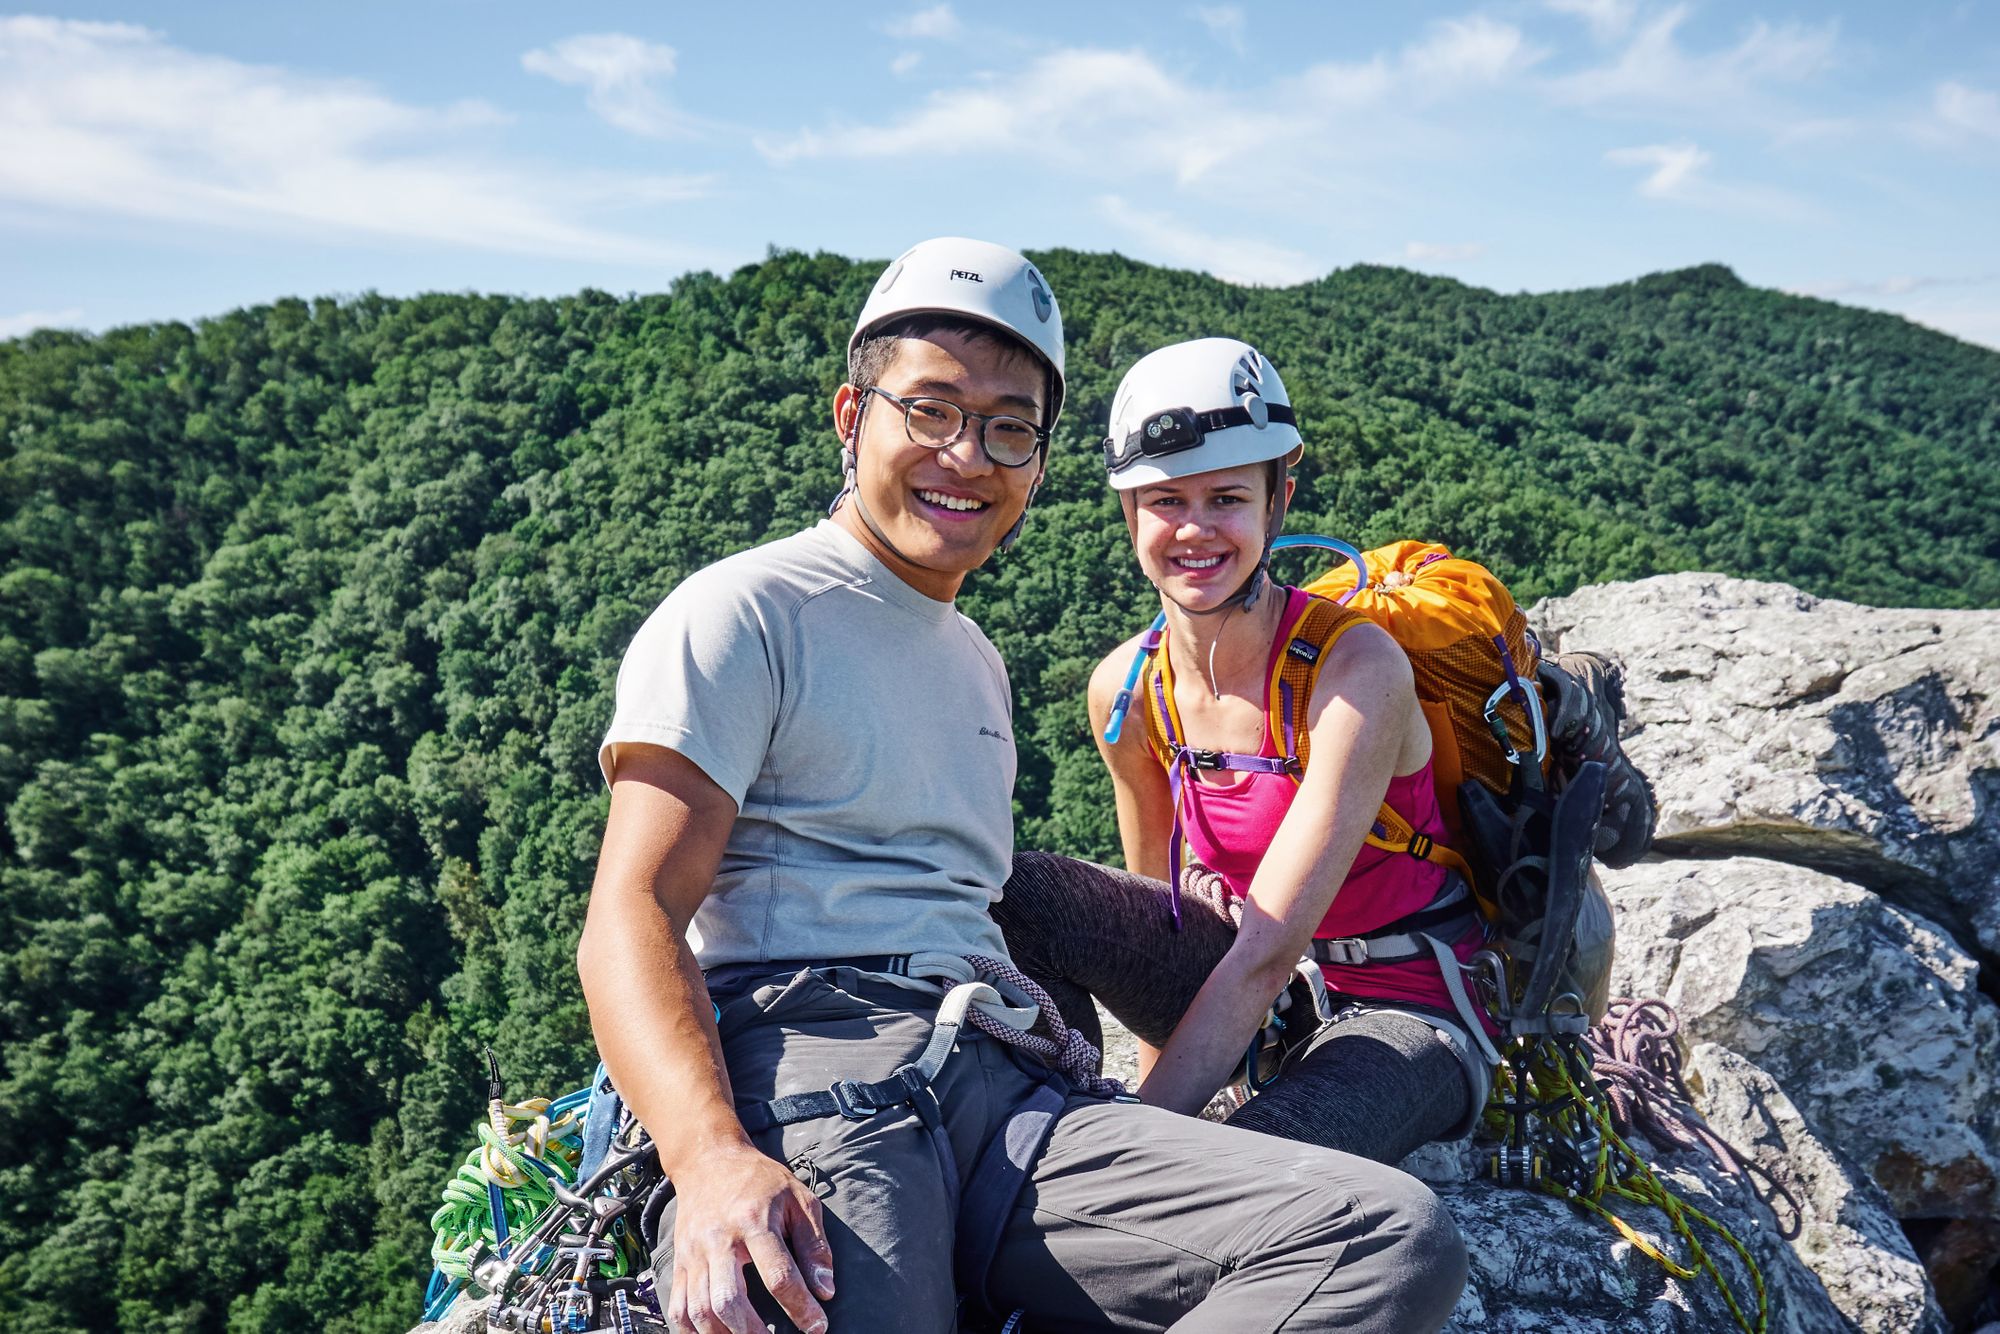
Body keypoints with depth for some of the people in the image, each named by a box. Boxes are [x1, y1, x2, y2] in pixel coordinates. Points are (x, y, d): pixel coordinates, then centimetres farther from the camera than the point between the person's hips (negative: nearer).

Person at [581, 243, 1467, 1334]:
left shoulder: (978, 663, 29)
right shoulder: (742, 612, 4)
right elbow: (631, 917, -8)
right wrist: (714, 1158, -24)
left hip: (1008, 1086, 7)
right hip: (808, 1061, -6)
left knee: (1398, 1242, -16)